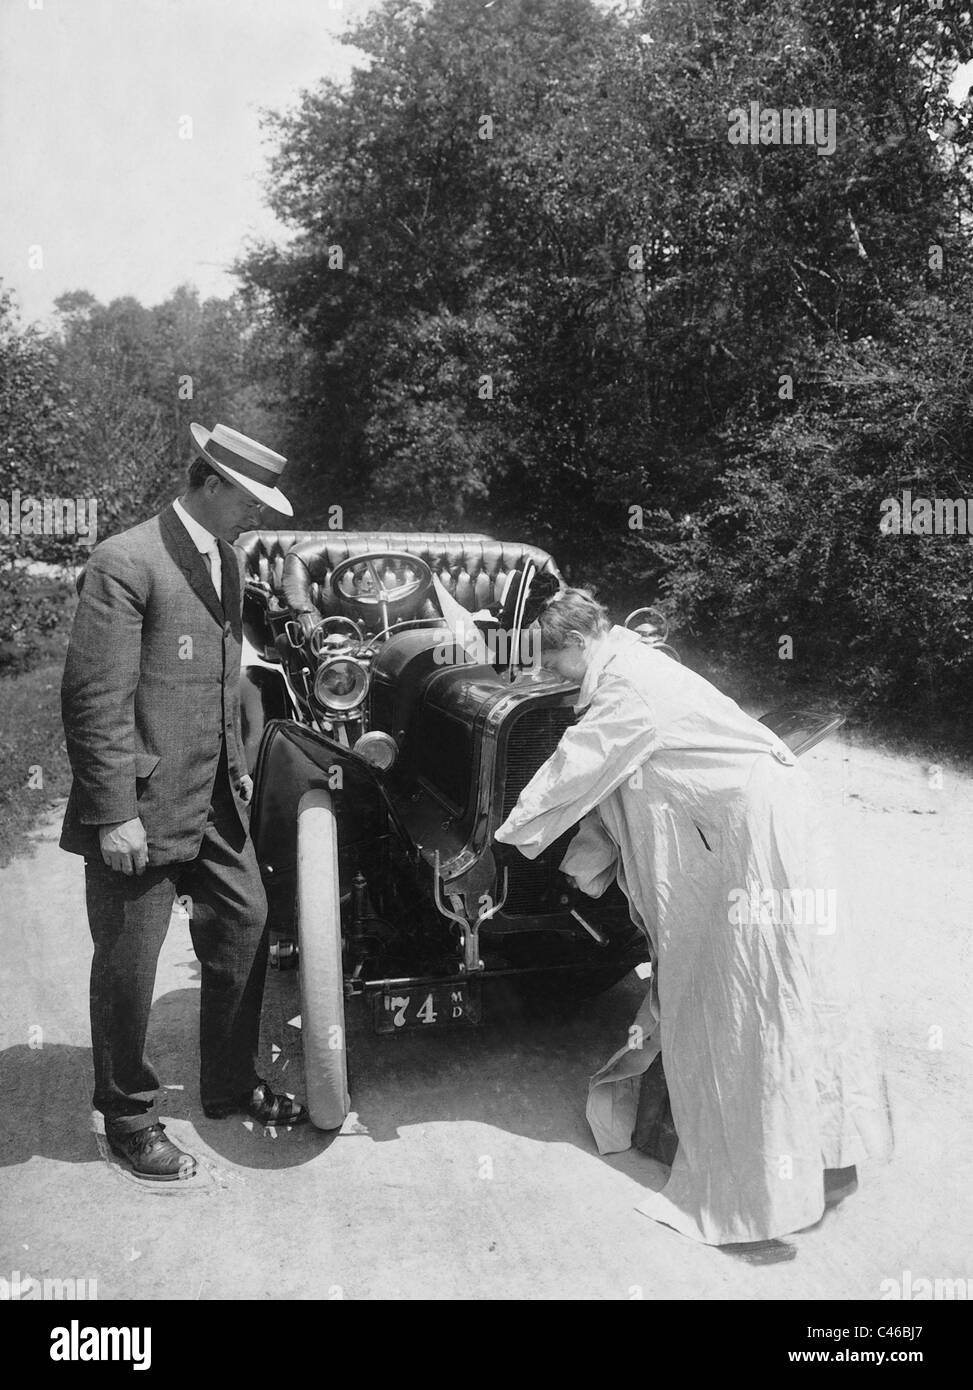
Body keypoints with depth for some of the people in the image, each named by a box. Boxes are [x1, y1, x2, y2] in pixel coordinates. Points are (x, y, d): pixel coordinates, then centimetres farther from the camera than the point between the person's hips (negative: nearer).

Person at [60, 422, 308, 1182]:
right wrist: (115, 814, -21)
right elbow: (94, 698, -20)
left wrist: (238, 765, 16)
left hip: (216, 798, 8)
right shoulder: (126, 562, -17)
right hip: (144, 806, -8)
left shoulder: (227, 560, 10)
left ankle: (231, 1083, 36)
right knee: (128, 965, 6)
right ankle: (130, 1117, 26)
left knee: (245, 924, 16)